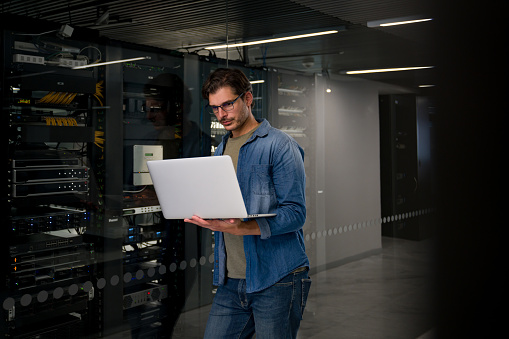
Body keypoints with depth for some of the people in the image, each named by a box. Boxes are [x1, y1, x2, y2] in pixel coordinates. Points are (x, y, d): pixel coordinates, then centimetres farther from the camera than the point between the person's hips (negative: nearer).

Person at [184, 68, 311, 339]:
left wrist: (240, 227, -26)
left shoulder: (280, 145, -6)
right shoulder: (220, 151, 17)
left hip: (276, 279, -6)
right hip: (230, 281, 6)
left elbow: (295, 213, -14)